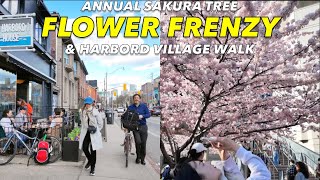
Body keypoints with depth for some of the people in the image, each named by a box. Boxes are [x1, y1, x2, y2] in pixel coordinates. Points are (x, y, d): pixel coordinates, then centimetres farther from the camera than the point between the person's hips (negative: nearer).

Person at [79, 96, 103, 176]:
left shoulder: (95, 111, -8)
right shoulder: (83, 112, 4)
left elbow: (100, 122, -1)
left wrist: (96, 130, 1)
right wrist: (83, 129, 11)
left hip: (93, 133, -3)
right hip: (85, 132, 4)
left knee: (93, 150, 0)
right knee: (84, 148, -2)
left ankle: (92, 168, 10)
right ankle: (90, 160, 31)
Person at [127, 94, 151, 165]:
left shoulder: (144, 106, 6)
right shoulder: (130, 107, 6)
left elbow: (148, 114, -2)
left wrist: (142, 116, -21)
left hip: (143, 126, 1)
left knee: (143, 143, 3)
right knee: (138, 142, -15)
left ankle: (142, 159, 17)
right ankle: (138, 157, 7)